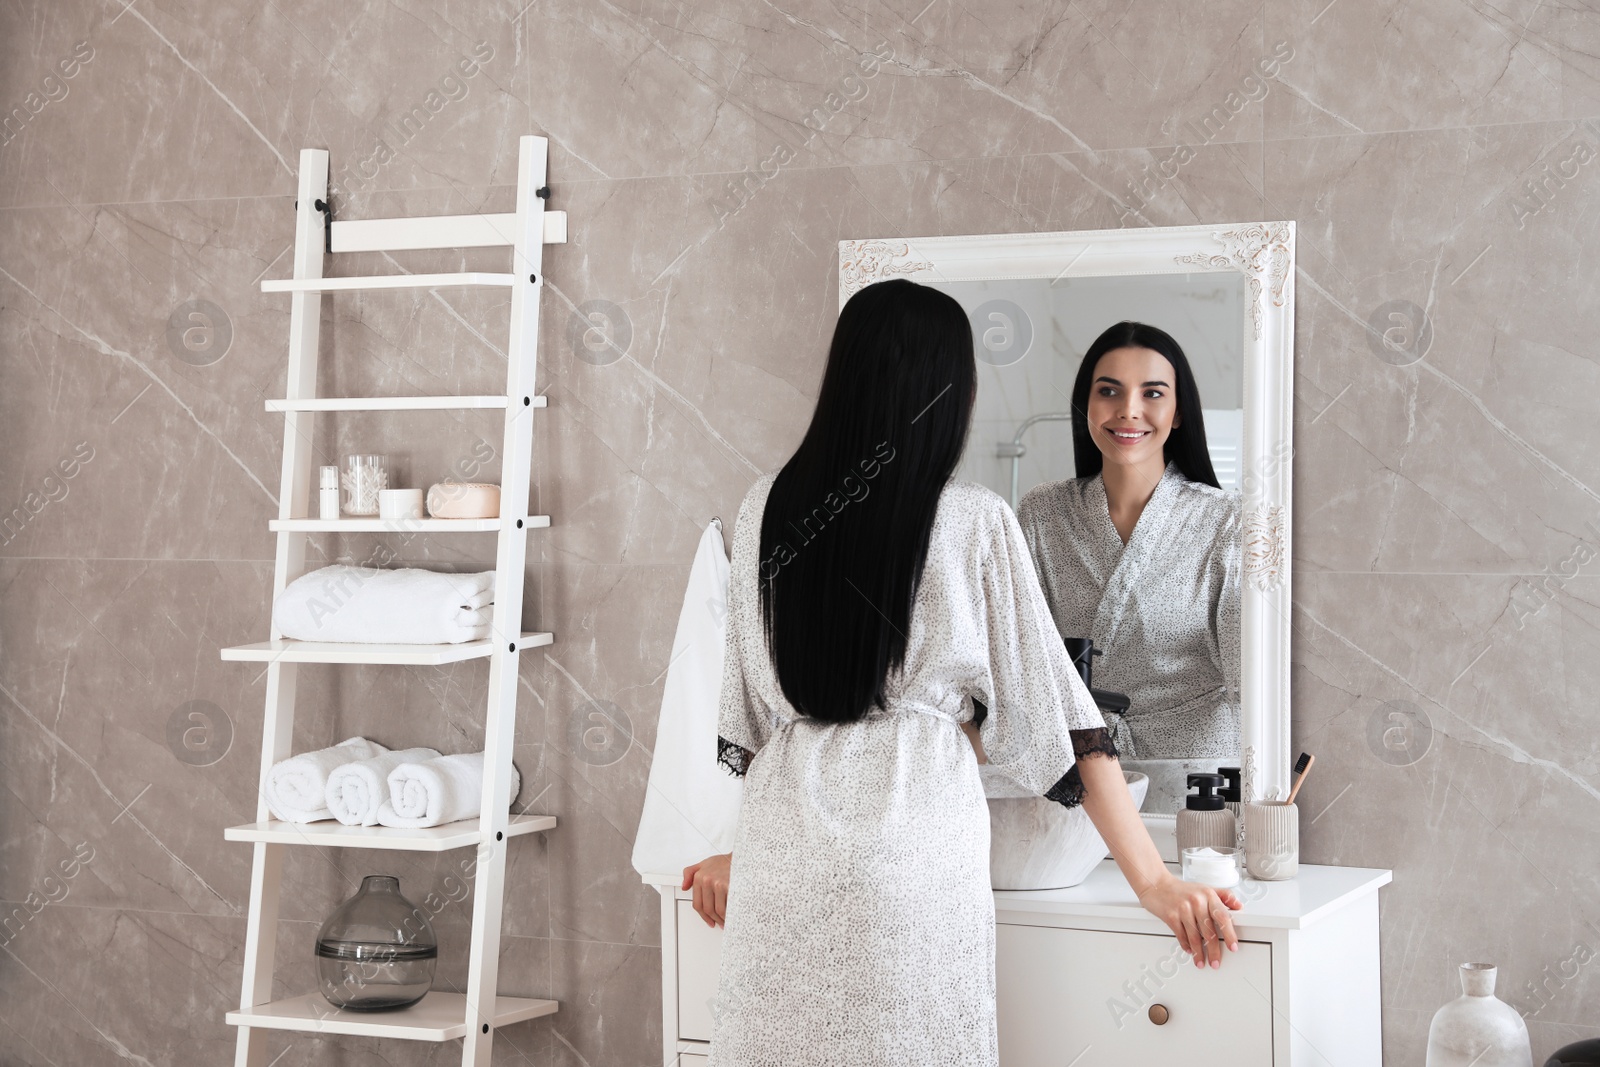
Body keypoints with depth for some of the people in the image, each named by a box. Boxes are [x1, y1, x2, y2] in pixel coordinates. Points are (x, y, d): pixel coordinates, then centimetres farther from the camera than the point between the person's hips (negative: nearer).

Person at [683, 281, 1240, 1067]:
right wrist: (1152, 881, 2)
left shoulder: (765, 509, 7)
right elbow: (1051, 710, -2)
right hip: (913, 848, -3)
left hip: (780, 842, 3)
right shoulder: (974, 521, -2)